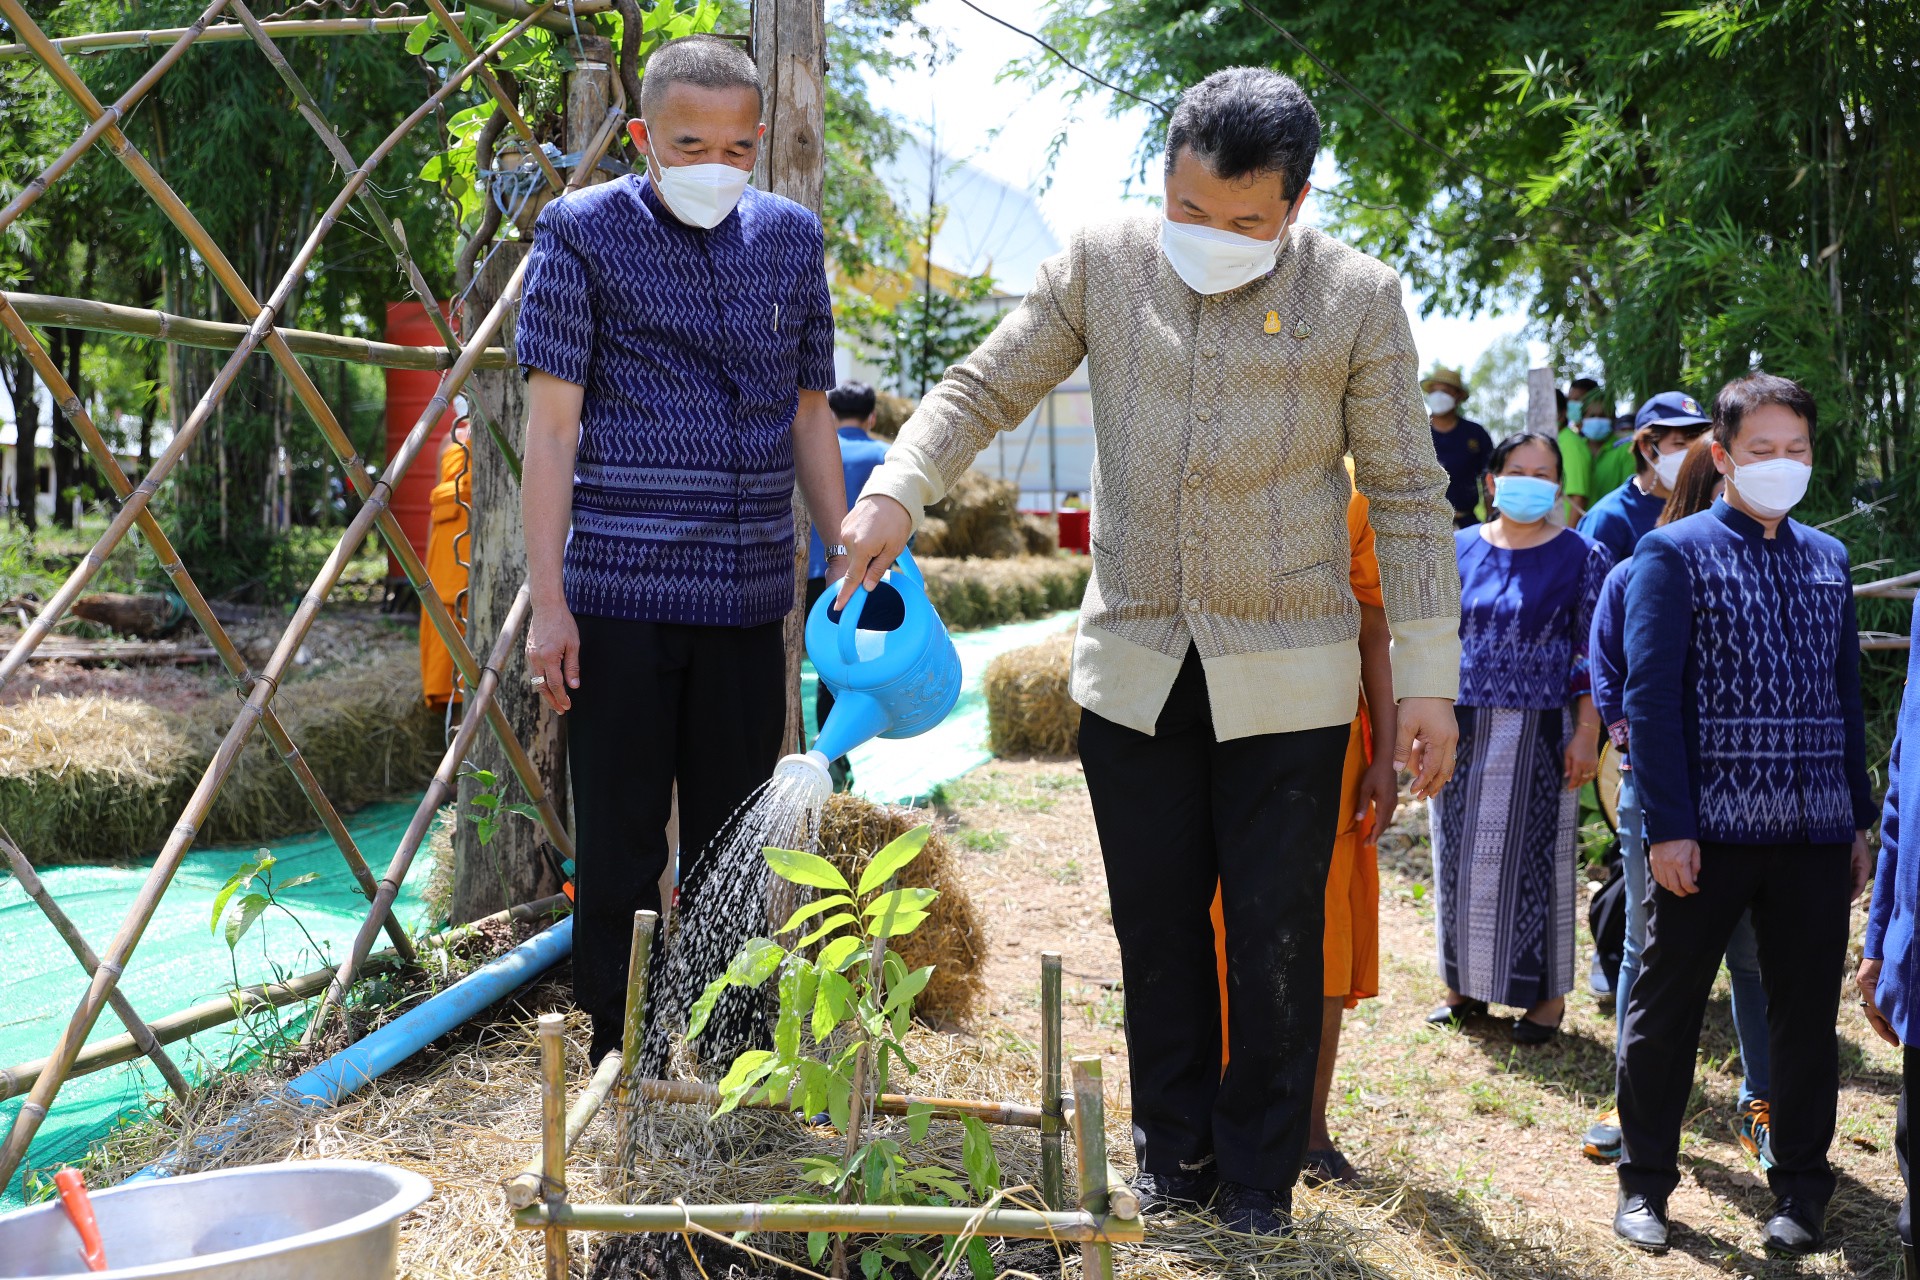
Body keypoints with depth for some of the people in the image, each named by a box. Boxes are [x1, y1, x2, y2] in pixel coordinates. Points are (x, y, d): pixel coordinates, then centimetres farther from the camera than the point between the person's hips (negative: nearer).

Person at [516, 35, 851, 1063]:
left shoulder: (790, 238, 10)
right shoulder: (584, 232, -2)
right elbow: (552, 425, -5)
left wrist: (851, 564, 13)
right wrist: (547, 602, -9)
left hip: (748, 599, 4)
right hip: (621, 600, -4)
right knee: (620, 855, 4)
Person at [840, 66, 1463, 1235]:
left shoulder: (1358, 297, -5)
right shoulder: (1103, 266, 0)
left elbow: (1408, 497, -2)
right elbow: (986, 388, 6)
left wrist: (1429, 680, -4)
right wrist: (897, 490, -13)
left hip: (1286, 681, -2)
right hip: (1134, 673, 2)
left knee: (1276, 939, 5)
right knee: (1157, 926, 11)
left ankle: (1259, 1175, 22)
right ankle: (1175, 1151, 28)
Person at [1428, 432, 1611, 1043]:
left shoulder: (1581, 555, -1)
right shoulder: (1459, 550, 8)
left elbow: (1592, 654, -3)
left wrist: (1586, 734, -10)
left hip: (1537, 733, -4)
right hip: (1461, 732, 4)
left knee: (1532, 859, 1)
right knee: (1460, 858, 8)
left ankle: (1545, 995, 12)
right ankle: (1467, 985, 20)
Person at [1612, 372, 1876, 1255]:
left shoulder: (1827, 559, 13)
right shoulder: (1675, 553, -2)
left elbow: (1846, 695, 16)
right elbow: (1651, 697, -7)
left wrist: (1859, 818, 12)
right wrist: (1666, 825, -13)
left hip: (1815, 828, 4)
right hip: (1711, 824, -4)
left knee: (1808, 1012, 9)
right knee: (1667, 1007, 5)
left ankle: (1801, 1189, 22)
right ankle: (1645, 1182, 18)